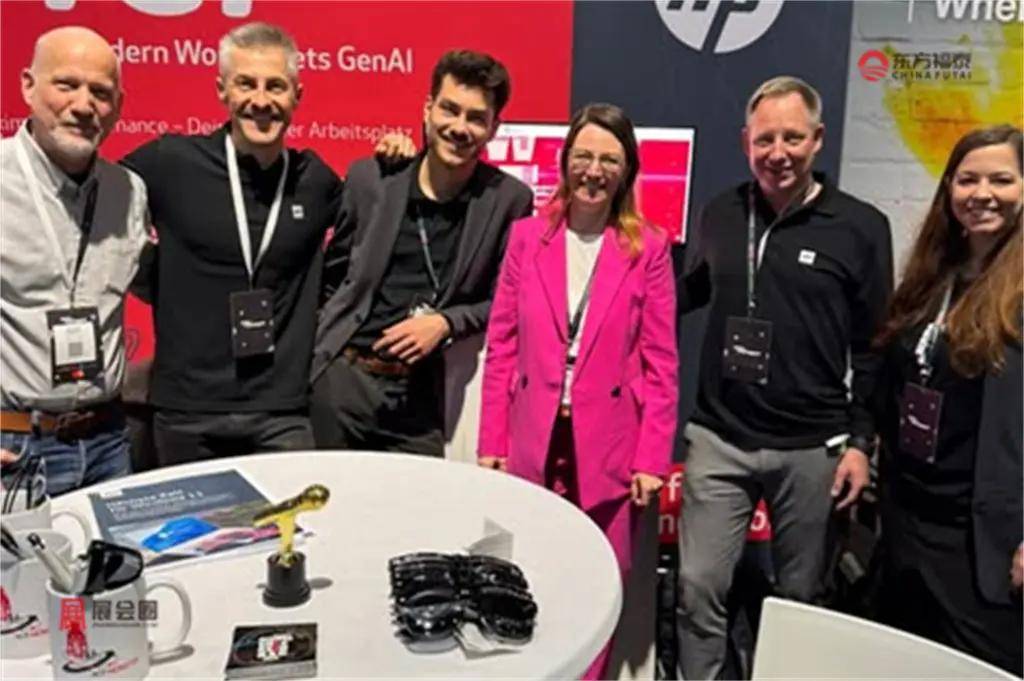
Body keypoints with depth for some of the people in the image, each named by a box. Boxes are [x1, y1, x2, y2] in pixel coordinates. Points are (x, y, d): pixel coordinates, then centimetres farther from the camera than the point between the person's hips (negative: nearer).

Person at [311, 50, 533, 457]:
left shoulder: (509, 200, -3)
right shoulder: (369, 178, 1)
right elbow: (331, 275, 12)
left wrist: (446, 322, -13)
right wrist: (315, 340, 8)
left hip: (420, 396, -1)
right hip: (340, 377, 1)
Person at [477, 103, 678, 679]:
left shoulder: (648, 248, -1)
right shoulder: (527, 236, 4)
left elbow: (660, 362, -1)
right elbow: (502, 347, 4)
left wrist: (652, 456, -6)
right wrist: (491, 442, 2)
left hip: (611, 448, -1)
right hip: (532, 443, 2)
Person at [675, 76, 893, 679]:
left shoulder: (860, 227, -5)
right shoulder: (720, 214, 5)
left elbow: (874, 348, -2)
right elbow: (687, 294, 20)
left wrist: (860, 441, -6)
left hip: (813, 448, -2)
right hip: (719, 439, 2)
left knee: (801, 597, 14)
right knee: (698, 588, 5)